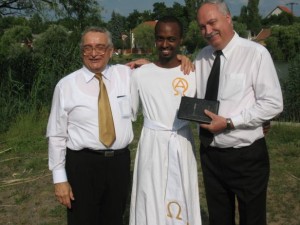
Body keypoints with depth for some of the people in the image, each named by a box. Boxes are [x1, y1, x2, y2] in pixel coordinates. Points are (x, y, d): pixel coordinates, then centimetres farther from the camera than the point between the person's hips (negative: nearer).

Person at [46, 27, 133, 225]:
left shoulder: (126, 75, 3)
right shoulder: (66, 85, -3)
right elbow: (56, 135, -2)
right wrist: (60, 178, -5)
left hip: (120, 162, 3)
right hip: (83, 164, -2)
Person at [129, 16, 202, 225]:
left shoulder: (193, 72, 0)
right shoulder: (140, 74, 0)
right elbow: (129, 113, 10)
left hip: (182, 146, 0)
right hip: (152, 145, 0)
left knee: (181, 203, 9)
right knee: (151, 204, 6)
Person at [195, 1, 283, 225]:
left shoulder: (256, 53, -12)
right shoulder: (202, 57, 6)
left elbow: (273, 104, -15)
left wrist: (229, 122, -20)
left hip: (246, 155, -5)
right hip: (210, 153, 5)